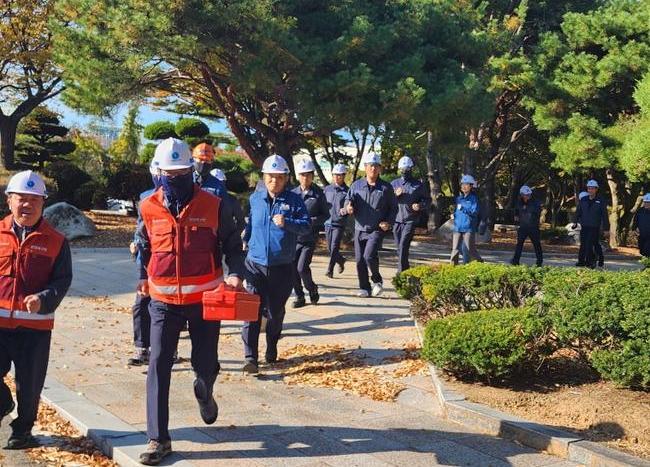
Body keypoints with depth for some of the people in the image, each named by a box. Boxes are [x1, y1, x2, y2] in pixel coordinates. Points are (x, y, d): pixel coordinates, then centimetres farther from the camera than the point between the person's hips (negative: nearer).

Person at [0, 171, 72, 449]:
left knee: (29, 382, 8)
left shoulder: (55, 241, 1)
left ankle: (23, 429, 28)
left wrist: (43, 299, -18)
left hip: (36, 324, -1)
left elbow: (63, 280, 0)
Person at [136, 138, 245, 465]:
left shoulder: (212, 206, -5)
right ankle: (158, 439, 1)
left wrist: (235, 273, -14)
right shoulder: (149, 208, 0)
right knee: (158, 365, -6)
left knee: (205, 363, 10)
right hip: (164, 302, 1)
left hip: (204, 300, -1)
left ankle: (204, 393, 47)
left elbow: (232, 245, 2)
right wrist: (143, 277, 13)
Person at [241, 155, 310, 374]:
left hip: (282, 267, -1)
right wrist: (244, 239, 10)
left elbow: (306, 225, -10)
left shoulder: (294, 200, -2)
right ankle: (250, 357, -8)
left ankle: (272, 351, 32)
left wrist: (286, 223, -25)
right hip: (255, 264, 1)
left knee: (275, 312, 12)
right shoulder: (255, 198, 6)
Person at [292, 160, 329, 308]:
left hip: (310, 238, -3)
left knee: (302, 267, -12)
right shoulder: (293, 194, 5)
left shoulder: (318, 194, -1)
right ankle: (299, 297, 20)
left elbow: (325, 214, 3)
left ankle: (312, 289, 16)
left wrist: (313, 221, -14)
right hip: (294, 237, 3)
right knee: (293, 268, 3)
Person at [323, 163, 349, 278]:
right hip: (328, 222, 5)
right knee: (330, 249, 11)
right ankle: (341, 260, 37)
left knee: (334, 248, -11)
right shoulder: (327, 189, 10)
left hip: (339, 223, -4)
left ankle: (330, 270, -4)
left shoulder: (347, 191, -3)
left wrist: (345, 210, -25)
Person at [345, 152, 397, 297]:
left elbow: (393, 207, 8)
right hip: (360, 228, 3)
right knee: (359, 260, 3)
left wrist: (388, 222, -7)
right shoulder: (356, 185, 6)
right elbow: (348, 200, 8)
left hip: (377, 230, -3)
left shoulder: (386, 187, 2)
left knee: (369, 256, -19)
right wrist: (348, 206, -16)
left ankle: (377, 280, 8)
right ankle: (364, 288, 18)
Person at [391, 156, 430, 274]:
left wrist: (421, 205, -10)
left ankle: (401, 272, -13)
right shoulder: (394, 183, 12)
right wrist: (395, 195, -9)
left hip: (411, 220, -4)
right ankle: (405, 269, 25)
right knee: (399, 248, 8)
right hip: (397, 220, 4)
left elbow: (428, 199, 10)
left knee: (403, 245, -16)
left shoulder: (419, 185, 5)